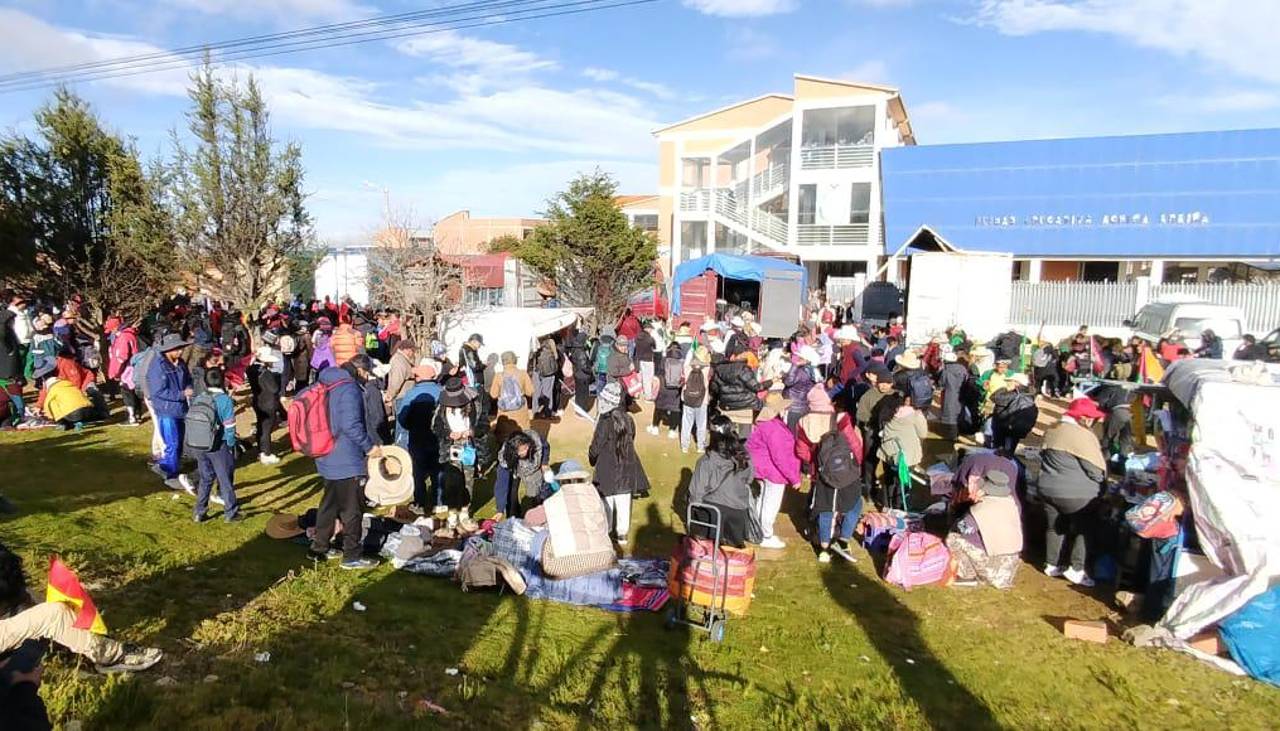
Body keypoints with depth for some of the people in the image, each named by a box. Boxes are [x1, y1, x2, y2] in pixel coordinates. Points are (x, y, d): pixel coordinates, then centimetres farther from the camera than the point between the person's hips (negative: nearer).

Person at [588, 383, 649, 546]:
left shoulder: (604, 423, -20)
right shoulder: (629, 420, -6)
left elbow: (595, 448, -13)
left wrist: (592, 458, 8)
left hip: (607, 471, -4)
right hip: (626, 470, 4)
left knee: (607, 503, 11)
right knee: (624, 504, 14)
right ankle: (622, 535, 25)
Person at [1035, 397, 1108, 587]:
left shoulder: (1051, 430, 7)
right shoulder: (1084, 436, -17)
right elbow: (1098, 471, -14)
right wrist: (1100, 487, 4)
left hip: (1047, 489, 7)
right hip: (1076, 494, -7)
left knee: (1055, 527, 19)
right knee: (1083, 529, 11)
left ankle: (1052, 565, 26)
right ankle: (1076, 569, 11)